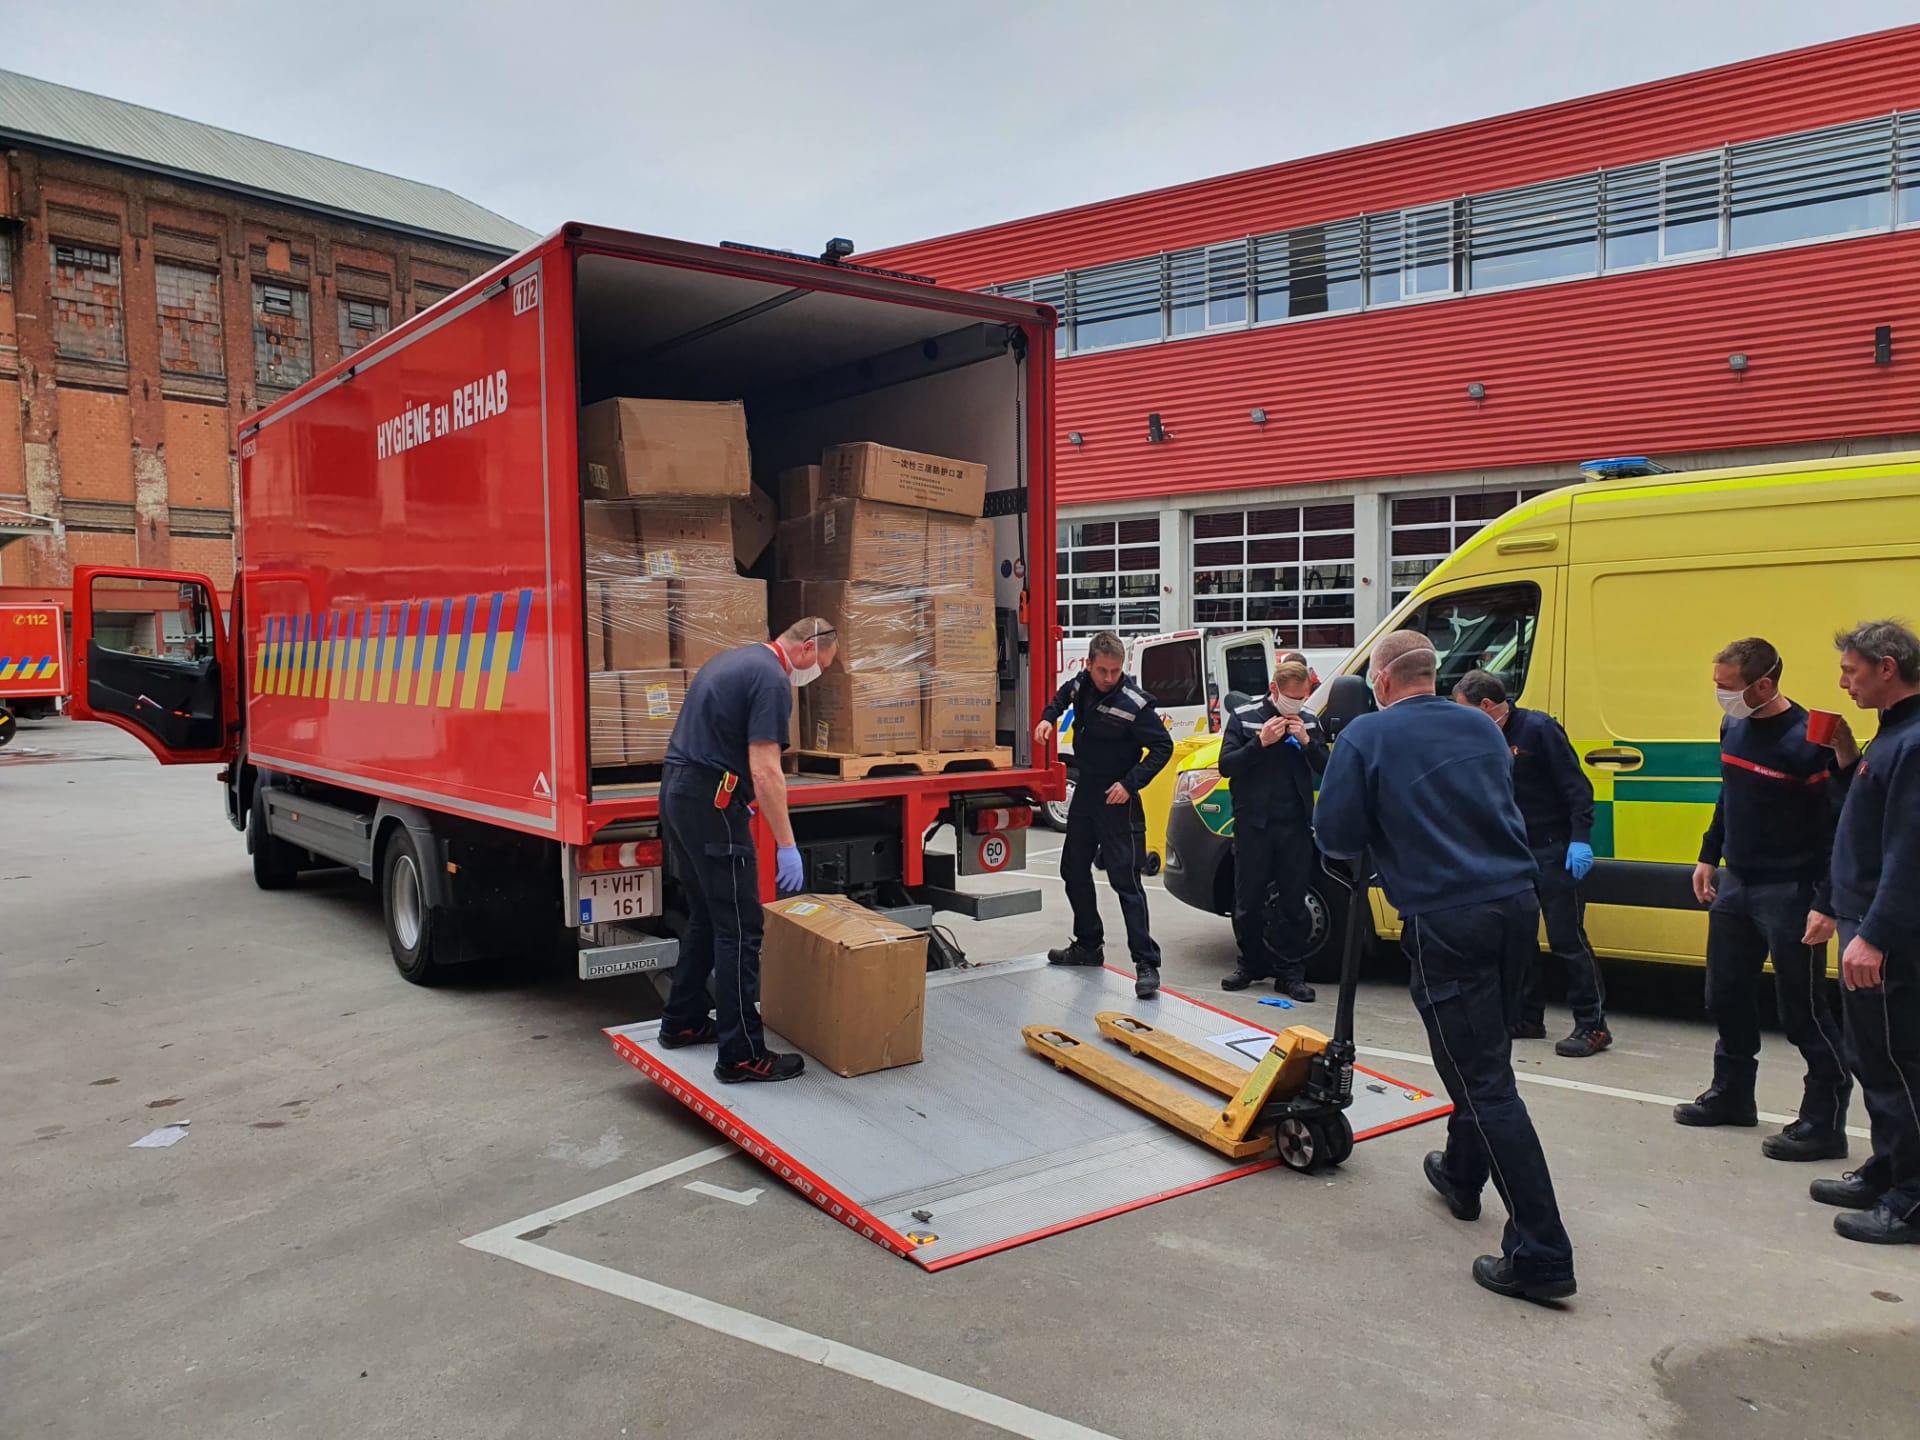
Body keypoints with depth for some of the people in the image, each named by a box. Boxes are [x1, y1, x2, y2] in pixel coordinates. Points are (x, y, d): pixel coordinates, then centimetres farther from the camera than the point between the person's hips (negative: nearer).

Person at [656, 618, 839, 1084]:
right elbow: (765, 770, -20)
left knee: (705, 917, 20)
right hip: (712, 802, -10)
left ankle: (682, 1022, 29)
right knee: (739, 929, -5)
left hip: (675, 792, 10)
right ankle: (742, 1054, -2)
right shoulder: (772, 679, -13)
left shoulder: (732, 659, 17)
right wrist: (787, 846, -18)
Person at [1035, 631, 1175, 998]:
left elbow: (1163, 747, -14)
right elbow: (1064, 695, 24)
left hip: (1117, 799, -8)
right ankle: (1088, 946, 32)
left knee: (1125, 878, -11)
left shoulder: (1134, 703, -21)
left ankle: (1146, 963, -8)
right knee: (1074, 870, 17)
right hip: (1085, 791, 8)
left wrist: (1131, 783, -22)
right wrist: (1049, 718, 6)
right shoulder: (1082, 684, -1)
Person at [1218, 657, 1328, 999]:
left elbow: (1327, 768, 6)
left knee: (1293, 903, 4)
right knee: (1248, 901, 5)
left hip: (1295, 825, 2)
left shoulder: (1308, 721, 7)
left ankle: (1288, 972, 13)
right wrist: (1261, 742, -17)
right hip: (1253, 824, -1)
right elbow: (1226, 765, -5)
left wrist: (1307, 741, -11)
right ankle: (1251, 964, 21)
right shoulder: (1244, 717, 0)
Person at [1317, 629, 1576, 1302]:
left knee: (1485, 1080, -4)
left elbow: (1336, 837, -6)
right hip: (1514, 904, 7)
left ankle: (1541, 1254, -2)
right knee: (1481, 1054, 24)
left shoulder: (1366, 736, -6)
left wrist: (1384, 839, 13)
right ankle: (1462, 1173, 44)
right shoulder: (1481, 728, 12)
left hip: (1447, 922, -7)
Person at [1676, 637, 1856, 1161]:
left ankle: (1825, 1124, 12)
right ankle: (1731, 1096, 34)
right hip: (1735, 885, 8)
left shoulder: (1805, 741, -20)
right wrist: (1709, 857, 19)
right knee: (1725, 996, 18)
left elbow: (1840, 825, -19)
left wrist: (1825, 905, -22)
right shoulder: (1734, 727, 5)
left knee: (1803, 1011, 0)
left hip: (1789, 894, -8)